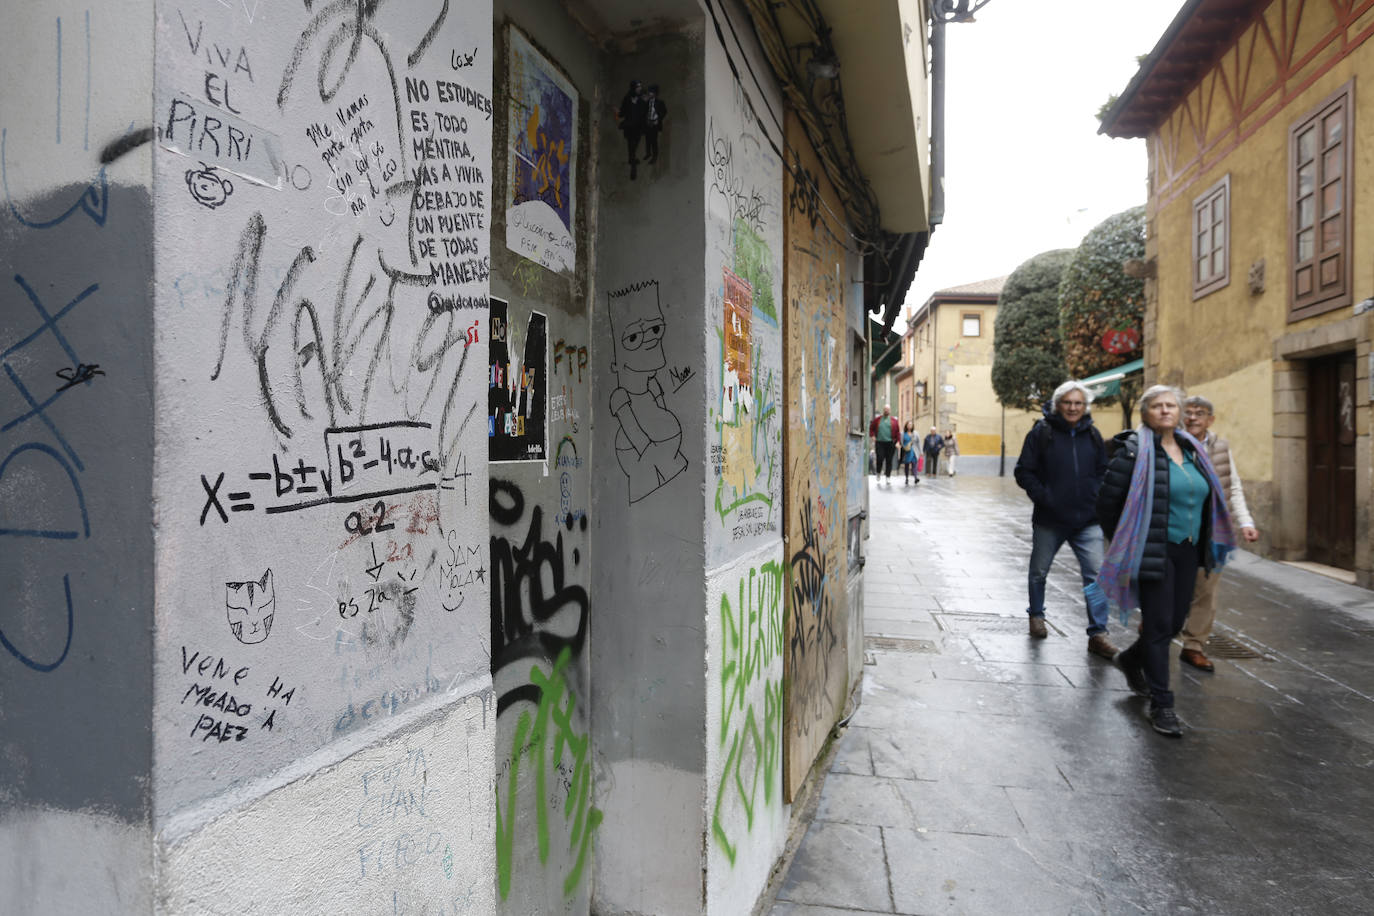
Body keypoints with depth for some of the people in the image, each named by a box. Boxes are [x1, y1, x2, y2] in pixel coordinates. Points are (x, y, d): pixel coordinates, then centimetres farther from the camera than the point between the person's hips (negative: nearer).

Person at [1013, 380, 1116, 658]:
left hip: (1087, 521, 2)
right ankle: (1036, 615, 37)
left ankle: (1097, 635, 1)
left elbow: (1103, 471, 16)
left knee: (1096, 575, -6)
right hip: (1049, 520, -2)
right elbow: (1023, 472, -5)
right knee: (1039, 572, 14)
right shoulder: (1042, 432, -5)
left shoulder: (1092, 435, 6)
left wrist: (1097, 496, -1)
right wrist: (1042, 496, -16)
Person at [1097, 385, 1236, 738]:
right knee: (1159, 625, -3)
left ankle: (1132, 659, 41)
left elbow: (1203, 499, 23)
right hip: (1152, 553, -7)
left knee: (1176, 622, 14)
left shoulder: (1191, 450, 12)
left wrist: (1202, 551, 18)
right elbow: (1107, 501, -10)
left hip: (1187, 552, 7)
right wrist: (1124, 544, -2)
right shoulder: (1134, 450, -10)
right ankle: (1161, 705, 7)